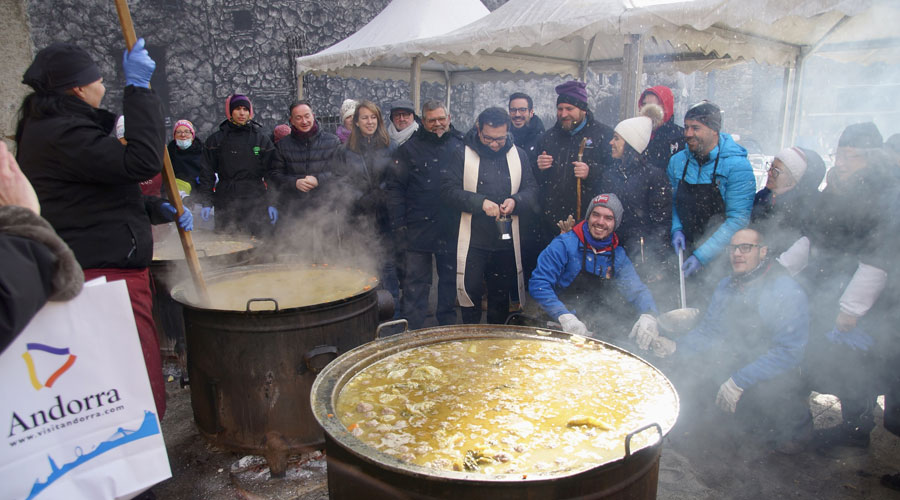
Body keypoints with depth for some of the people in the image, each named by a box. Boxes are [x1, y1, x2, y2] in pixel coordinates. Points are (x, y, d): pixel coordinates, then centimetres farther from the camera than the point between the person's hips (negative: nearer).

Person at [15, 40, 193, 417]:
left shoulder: (49, 129, 20)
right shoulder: (63, 134, -16)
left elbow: (102, 192, 26)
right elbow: (142, 161, -26)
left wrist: (157, 210, 13)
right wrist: (138, 87, -18)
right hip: (103, 276, -11)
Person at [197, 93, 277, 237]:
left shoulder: (262, 139, 8)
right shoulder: (216, 139, 8)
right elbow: (207, 173, 9)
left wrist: (273, 204, 0)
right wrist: (206, 203, 2)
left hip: (256, 204, 0)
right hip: (225, 205, 1)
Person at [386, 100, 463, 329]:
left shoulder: (460, 145, 6)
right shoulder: (410, 148, 2)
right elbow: (395, 187, 0)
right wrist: (398, 224, -8)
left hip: (451, 229, 2)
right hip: (418, 227, -2)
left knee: (450, 277, 13)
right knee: (415, 280, 3)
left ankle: (447, 325, 28)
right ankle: (413, 331, 12)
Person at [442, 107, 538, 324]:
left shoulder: (518, 155, 8)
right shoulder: (464, 154, -2)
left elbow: (532, 190, 8)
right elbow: (448, 190, -9)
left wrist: (515, 201, -14)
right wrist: (481, 202, -20)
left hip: (506, 240, 3)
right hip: (472, 240, -3)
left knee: (501, 294, 13)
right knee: (470, 291, -1)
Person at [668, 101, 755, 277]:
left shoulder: (737, 165, -15)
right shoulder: (677, 161, 1)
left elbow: (738, 219, -18)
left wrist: (702, 256, -23)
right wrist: (676, 229, -6)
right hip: (685, 250, 4)